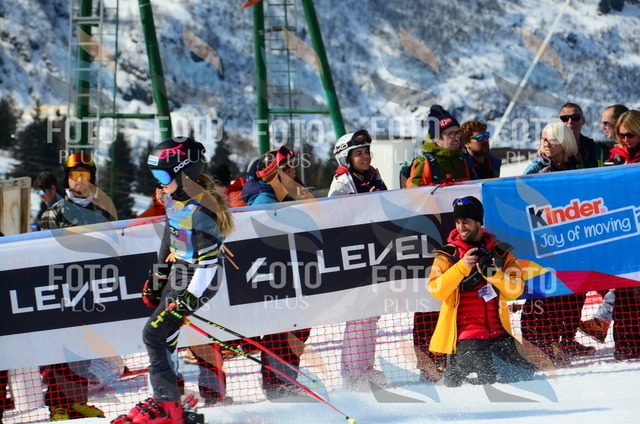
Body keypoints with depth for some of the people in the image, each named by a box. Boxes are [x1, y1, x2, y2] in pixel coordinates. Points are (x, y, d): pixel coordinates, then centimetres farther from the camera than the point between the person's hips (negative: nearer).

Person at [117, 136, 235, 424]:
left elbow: (209, 261, -26)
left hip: (197, 279, -9)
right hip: (177, 271, 9)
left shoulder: (200, 210, -26)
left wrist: (188, 300, -26)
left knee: (154, 334, -11)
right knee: (163, 338, 12)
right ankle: (164, 400, 22)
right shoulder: (174, 198, 3)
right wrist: (157, 276, 22)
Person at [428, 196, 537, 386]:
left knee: (521, 372, -6)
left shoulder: (501, 252, 8)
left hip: (498, 328, 3)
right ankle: (454, 371, 13)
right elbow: (436, 290, -11)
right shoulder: (448, 255, 3)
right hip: (465, 331, -3)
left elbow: (515, 291, -1)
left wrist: (494, 273, -18)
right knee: (483, 379, -16)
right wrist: (461, 267, -21)